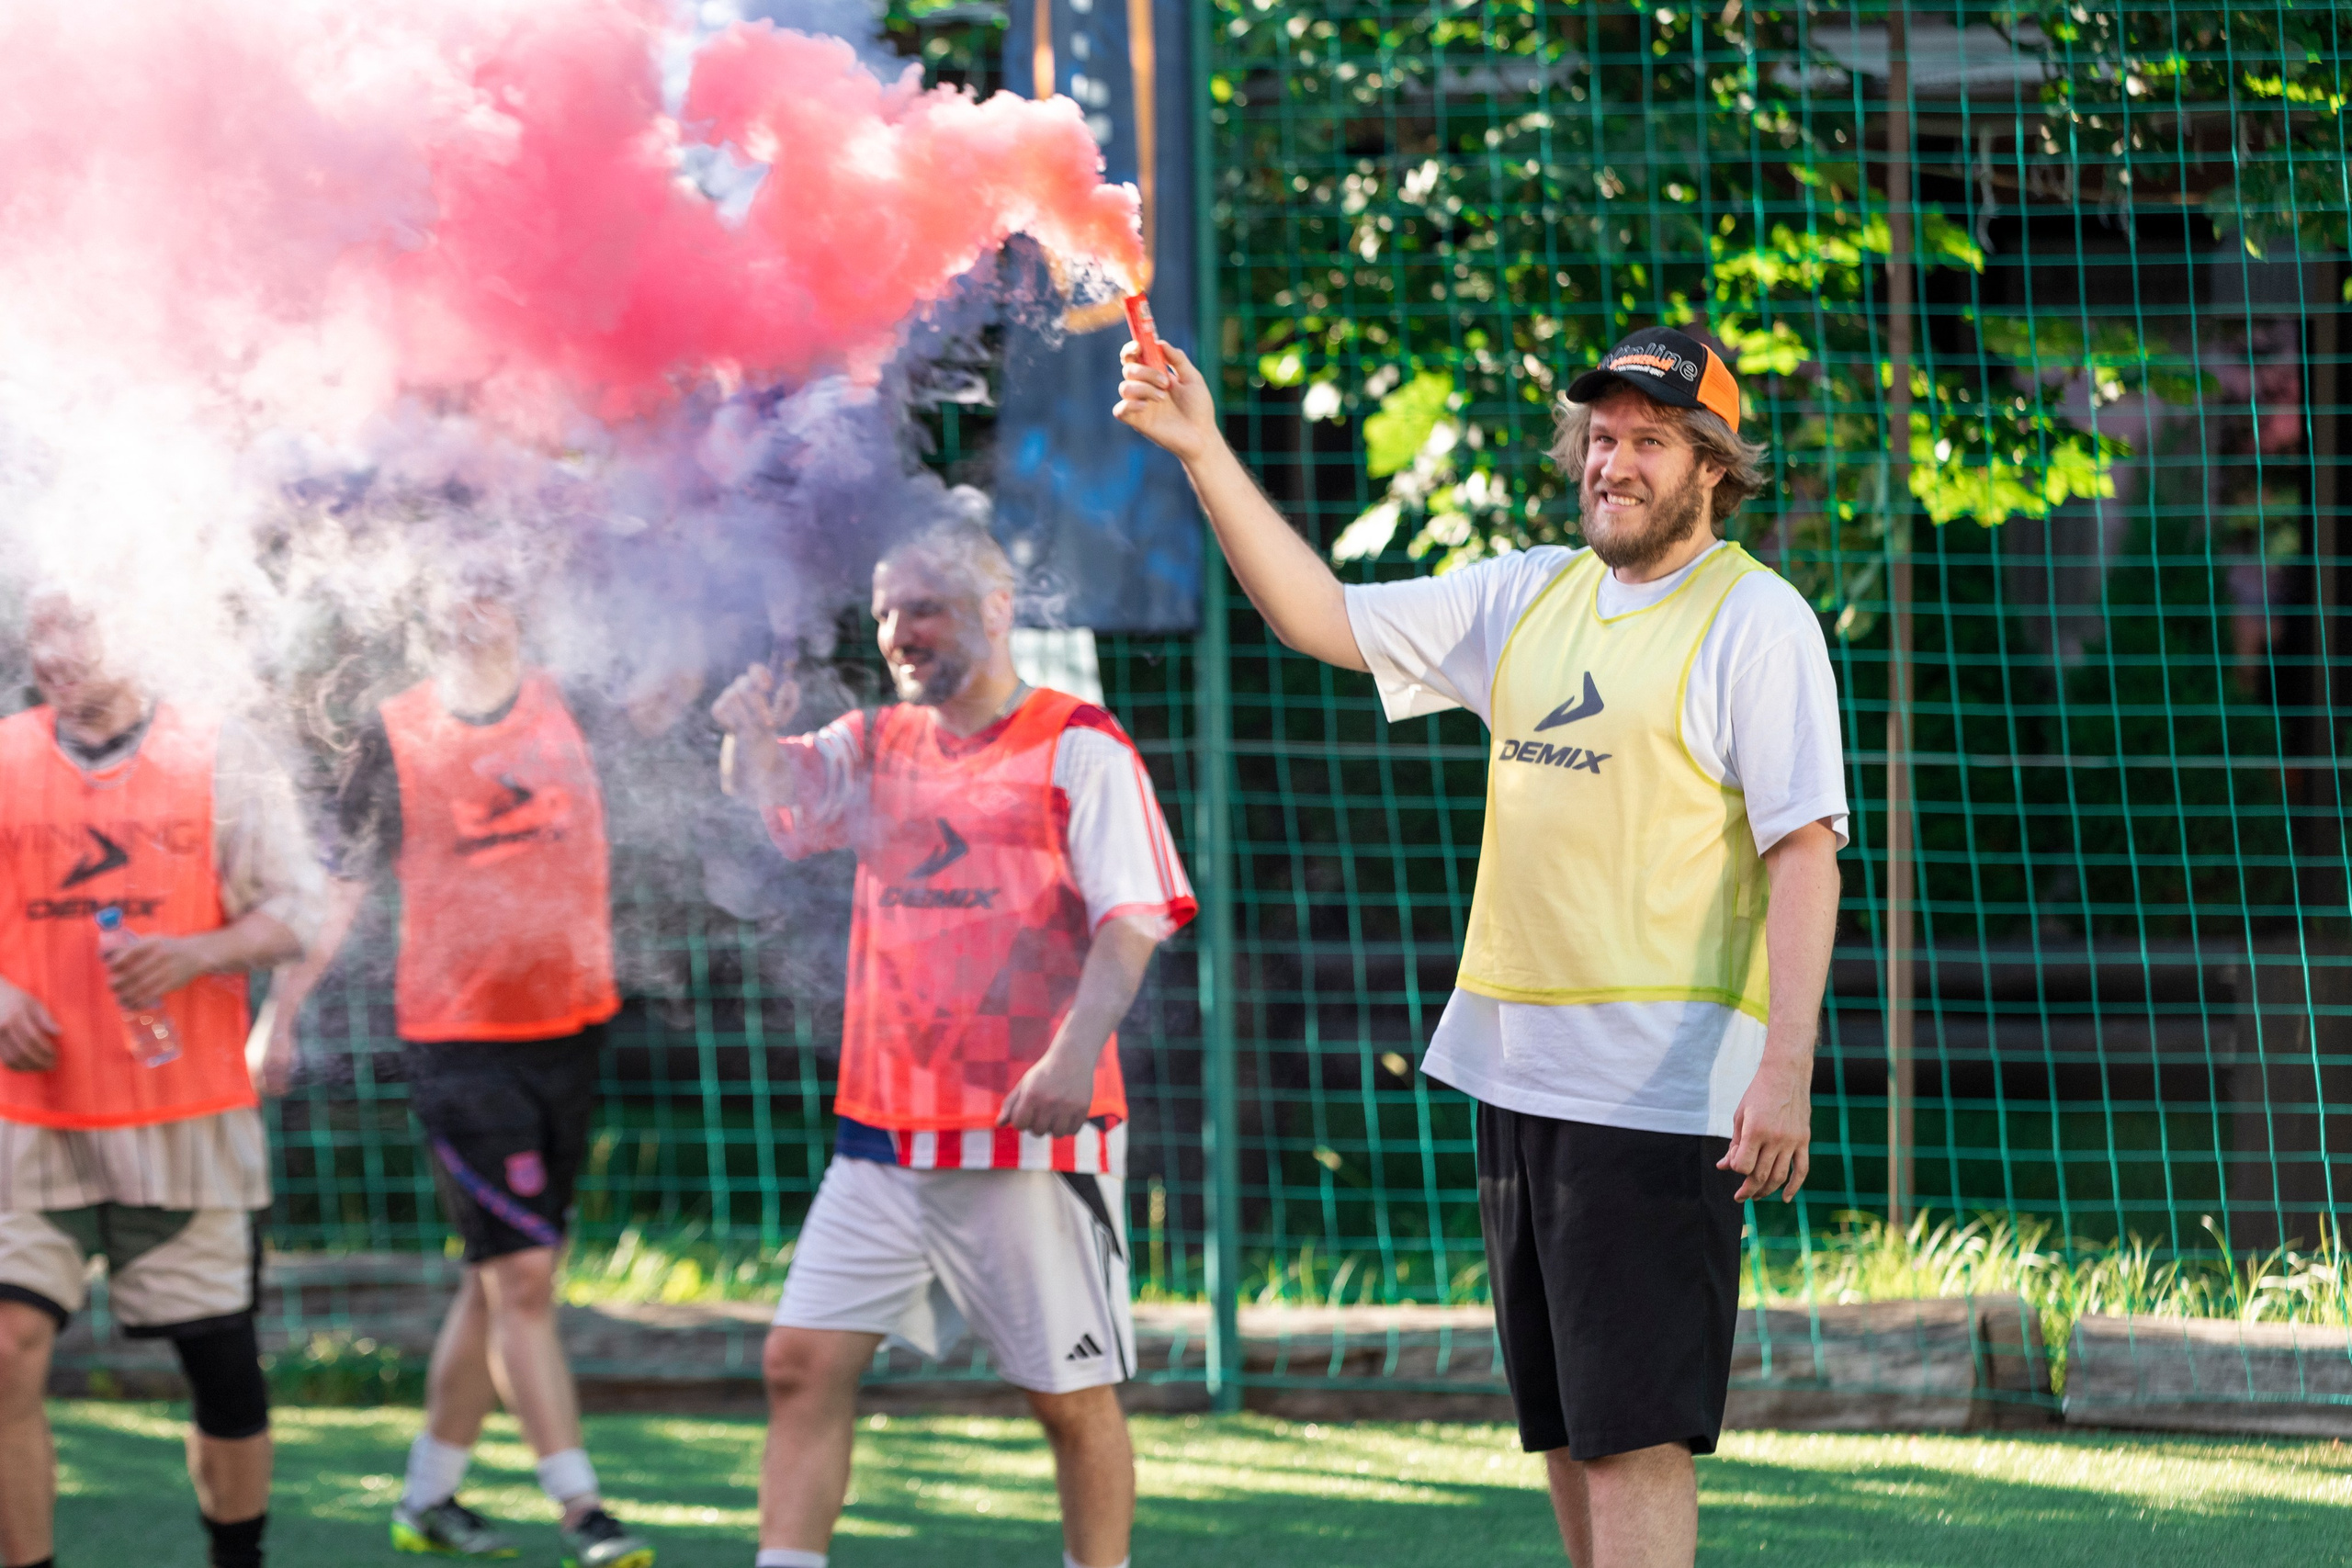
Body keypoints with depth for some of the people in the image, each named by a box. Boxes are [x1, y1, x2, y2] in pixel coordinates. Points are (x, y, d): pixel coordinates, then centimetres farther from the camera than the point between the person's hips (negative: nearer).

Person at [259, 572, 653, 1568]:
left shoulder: (569, 706, 6)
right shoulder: (396, 736, -1)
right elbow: (341, 883, 4)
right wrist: (283, 1009, 3)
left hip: (568, 1026, 4)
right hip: (457, 1040, -4)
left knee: (499, 1278, 10)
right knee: (520, 1273, -9)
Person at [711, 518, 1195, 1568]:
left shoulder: (1077, 746, -1)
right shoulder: (877, 745, 16)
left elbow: (1130, 921, -9)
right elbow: (780, 793, 3)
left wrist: (1076, 1049, -24)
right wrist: (754, 739, -20)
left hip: (1033, 1135, -5)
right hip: (885, 1131, 5)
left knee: (1072, 1394, 1)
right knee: (802, 1362, -3)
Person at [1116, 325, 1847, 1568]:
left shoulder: (1755, 621, -6)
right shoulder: (1529, 597, 15)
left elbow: (1804, 854, -13)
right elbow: (1322, 618, 17)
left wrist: (1787, 1068, -22)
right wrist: (1204, 453, 7)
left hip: (1656, 1081, -8)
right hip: (1516, 1068, 8)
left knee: (1632, 1435, -13)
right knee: (1564, 1430, 11)